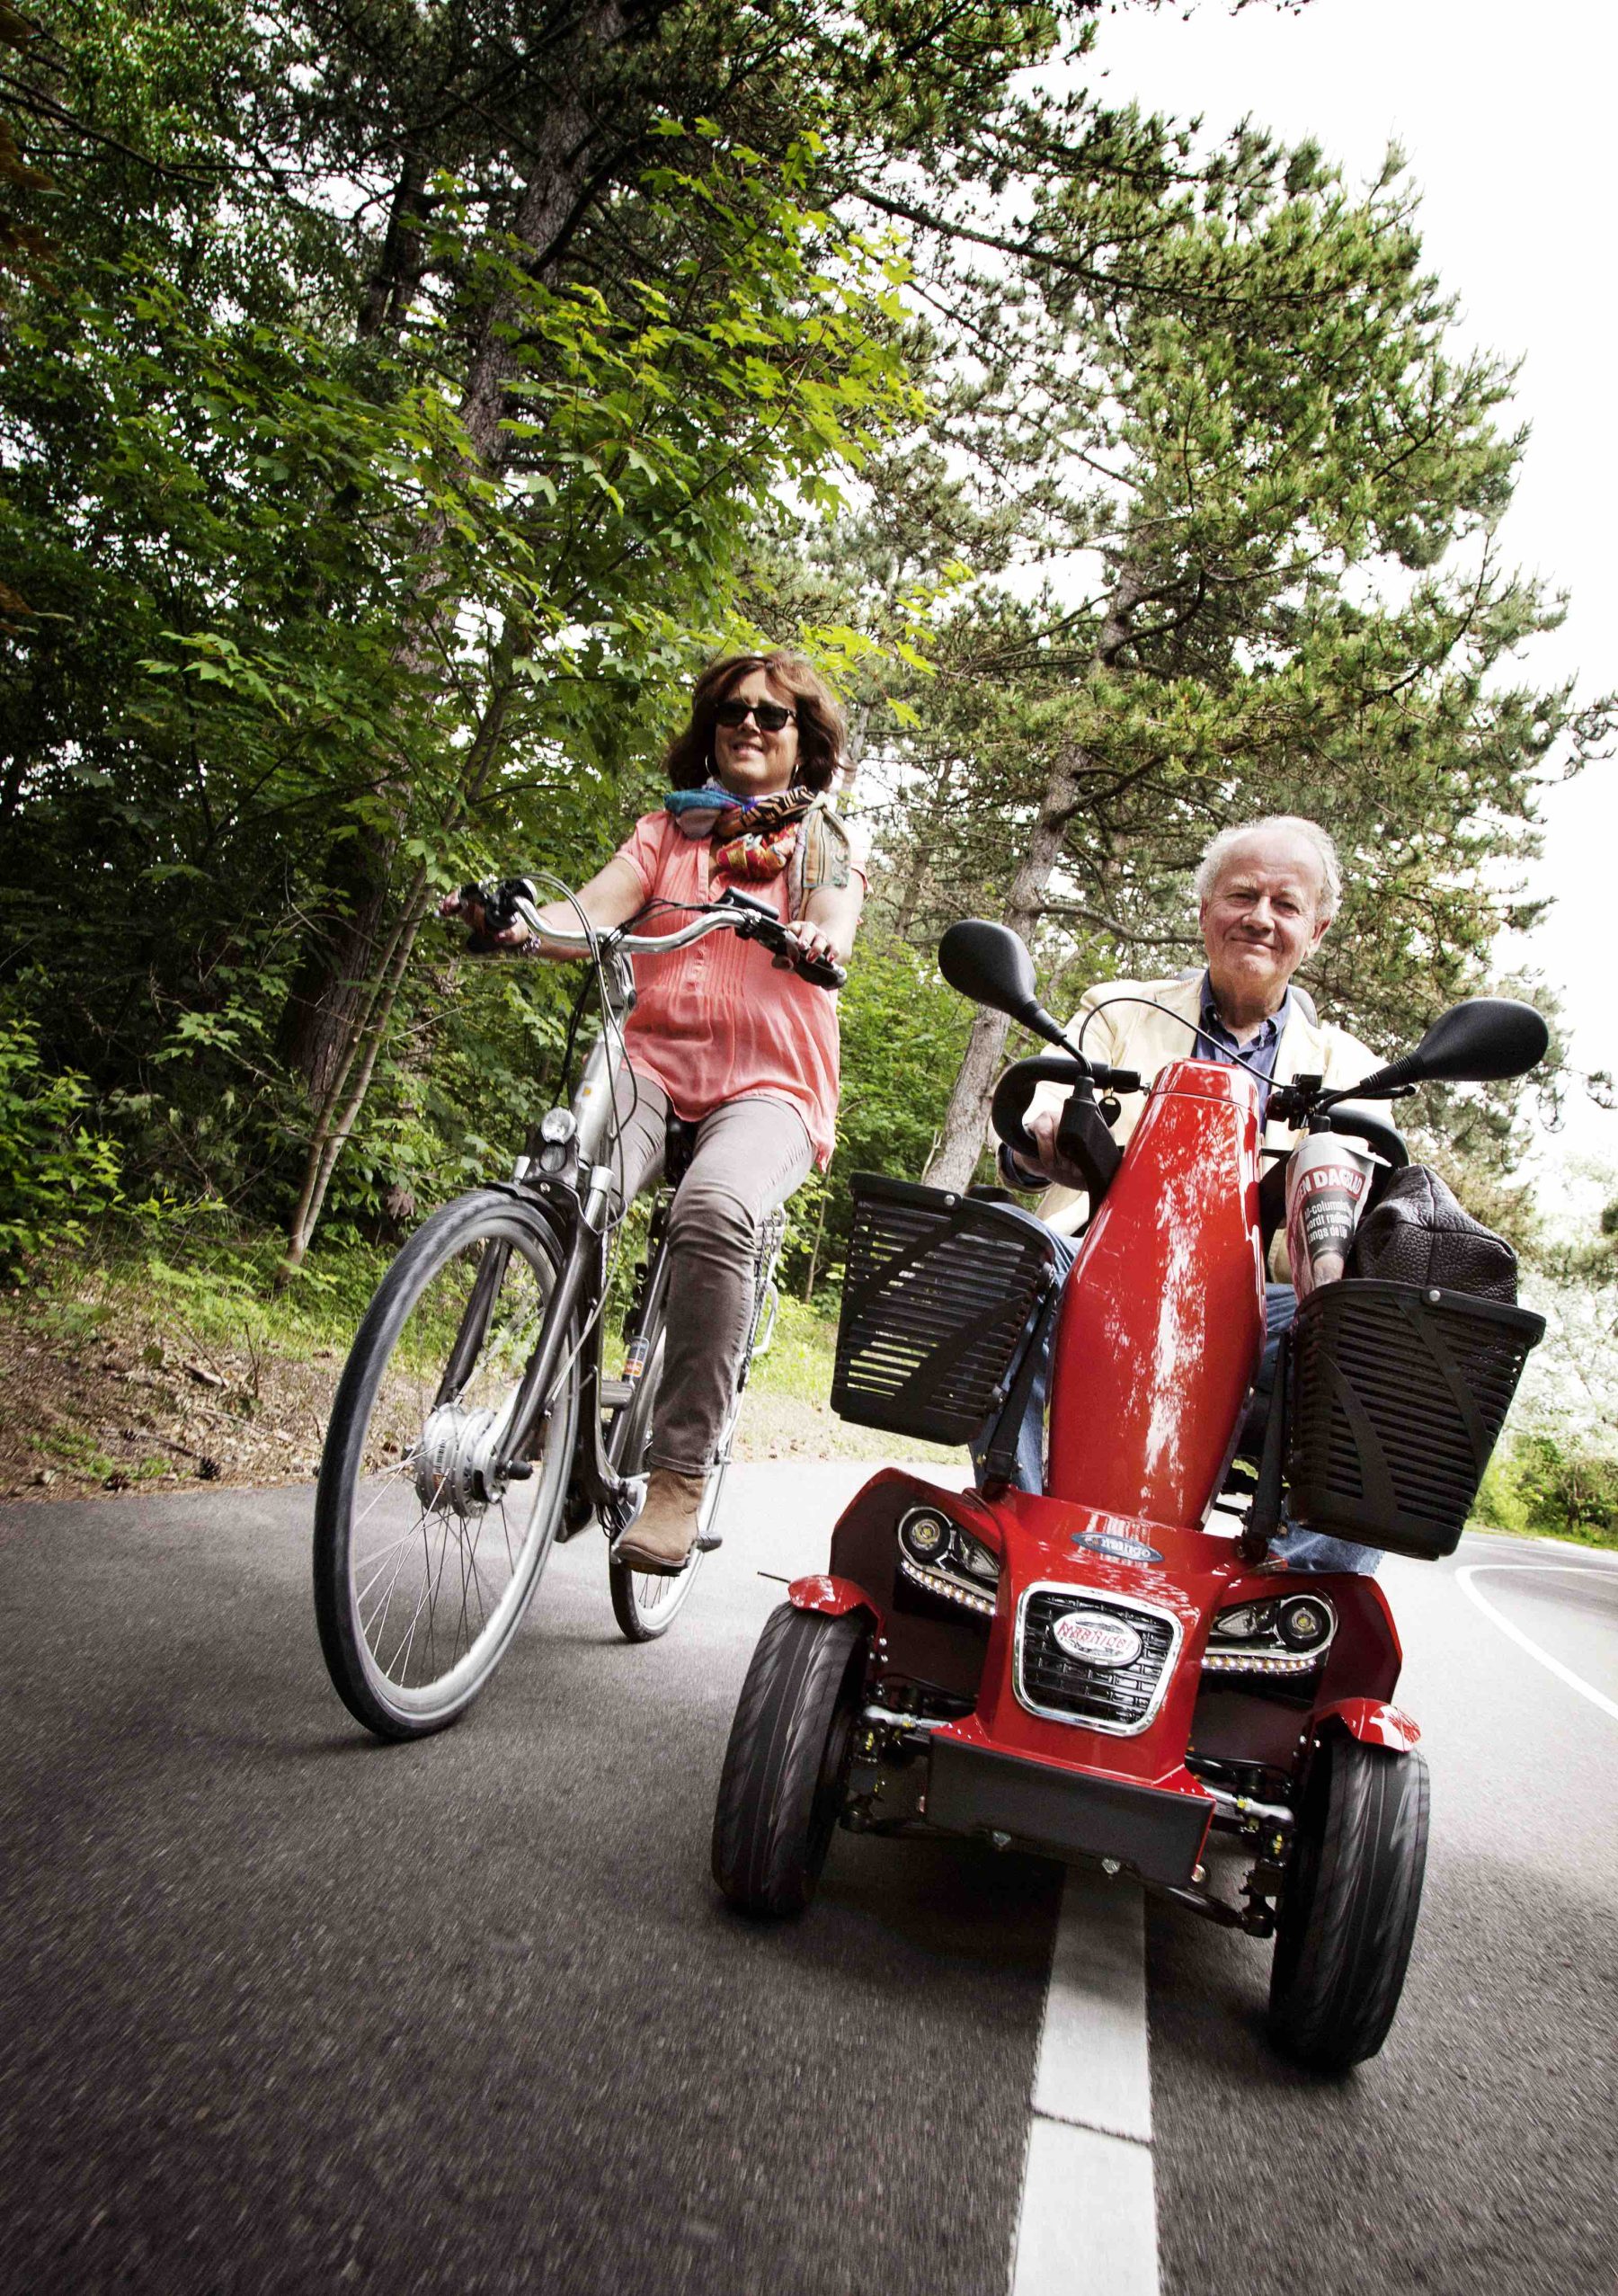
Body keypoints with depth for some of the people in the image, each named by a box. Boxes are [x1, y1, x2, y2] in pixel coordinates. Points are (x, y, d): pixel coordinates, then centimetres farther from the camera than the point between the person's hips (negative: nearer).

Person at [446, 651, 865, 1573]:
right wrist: (515, 924, -18)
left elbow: (834, 925, -5)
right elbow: (594, 910, 4)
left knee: (714, 1213, -36)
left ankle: (681, 1471, -27)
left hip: (767, 1085, -2)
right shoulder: (669, 828, 22)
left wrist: (817, 939, -31)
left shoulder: (829, 840, 17)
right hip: (653, 1062, 2)